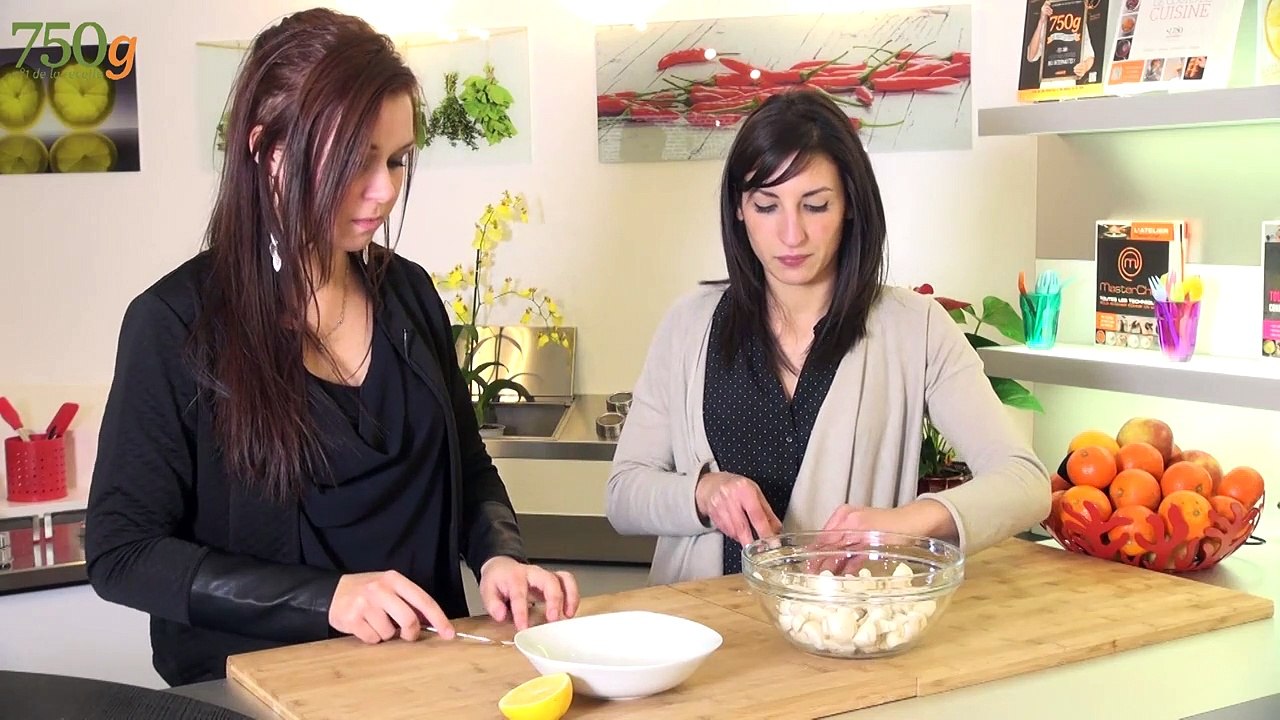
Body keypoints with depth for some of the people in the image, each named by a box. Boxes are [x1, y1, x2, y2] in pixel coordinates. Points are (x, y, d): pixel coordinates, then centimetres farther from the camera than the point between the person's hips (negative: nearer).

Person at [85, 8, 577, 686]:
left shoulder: (409, 292, 4)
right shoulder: (177, 320, -10)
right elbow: (122, 552, -10)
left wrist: (498, 555, -6)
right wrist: (326, 598, -20)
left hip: (422, 667, 2)